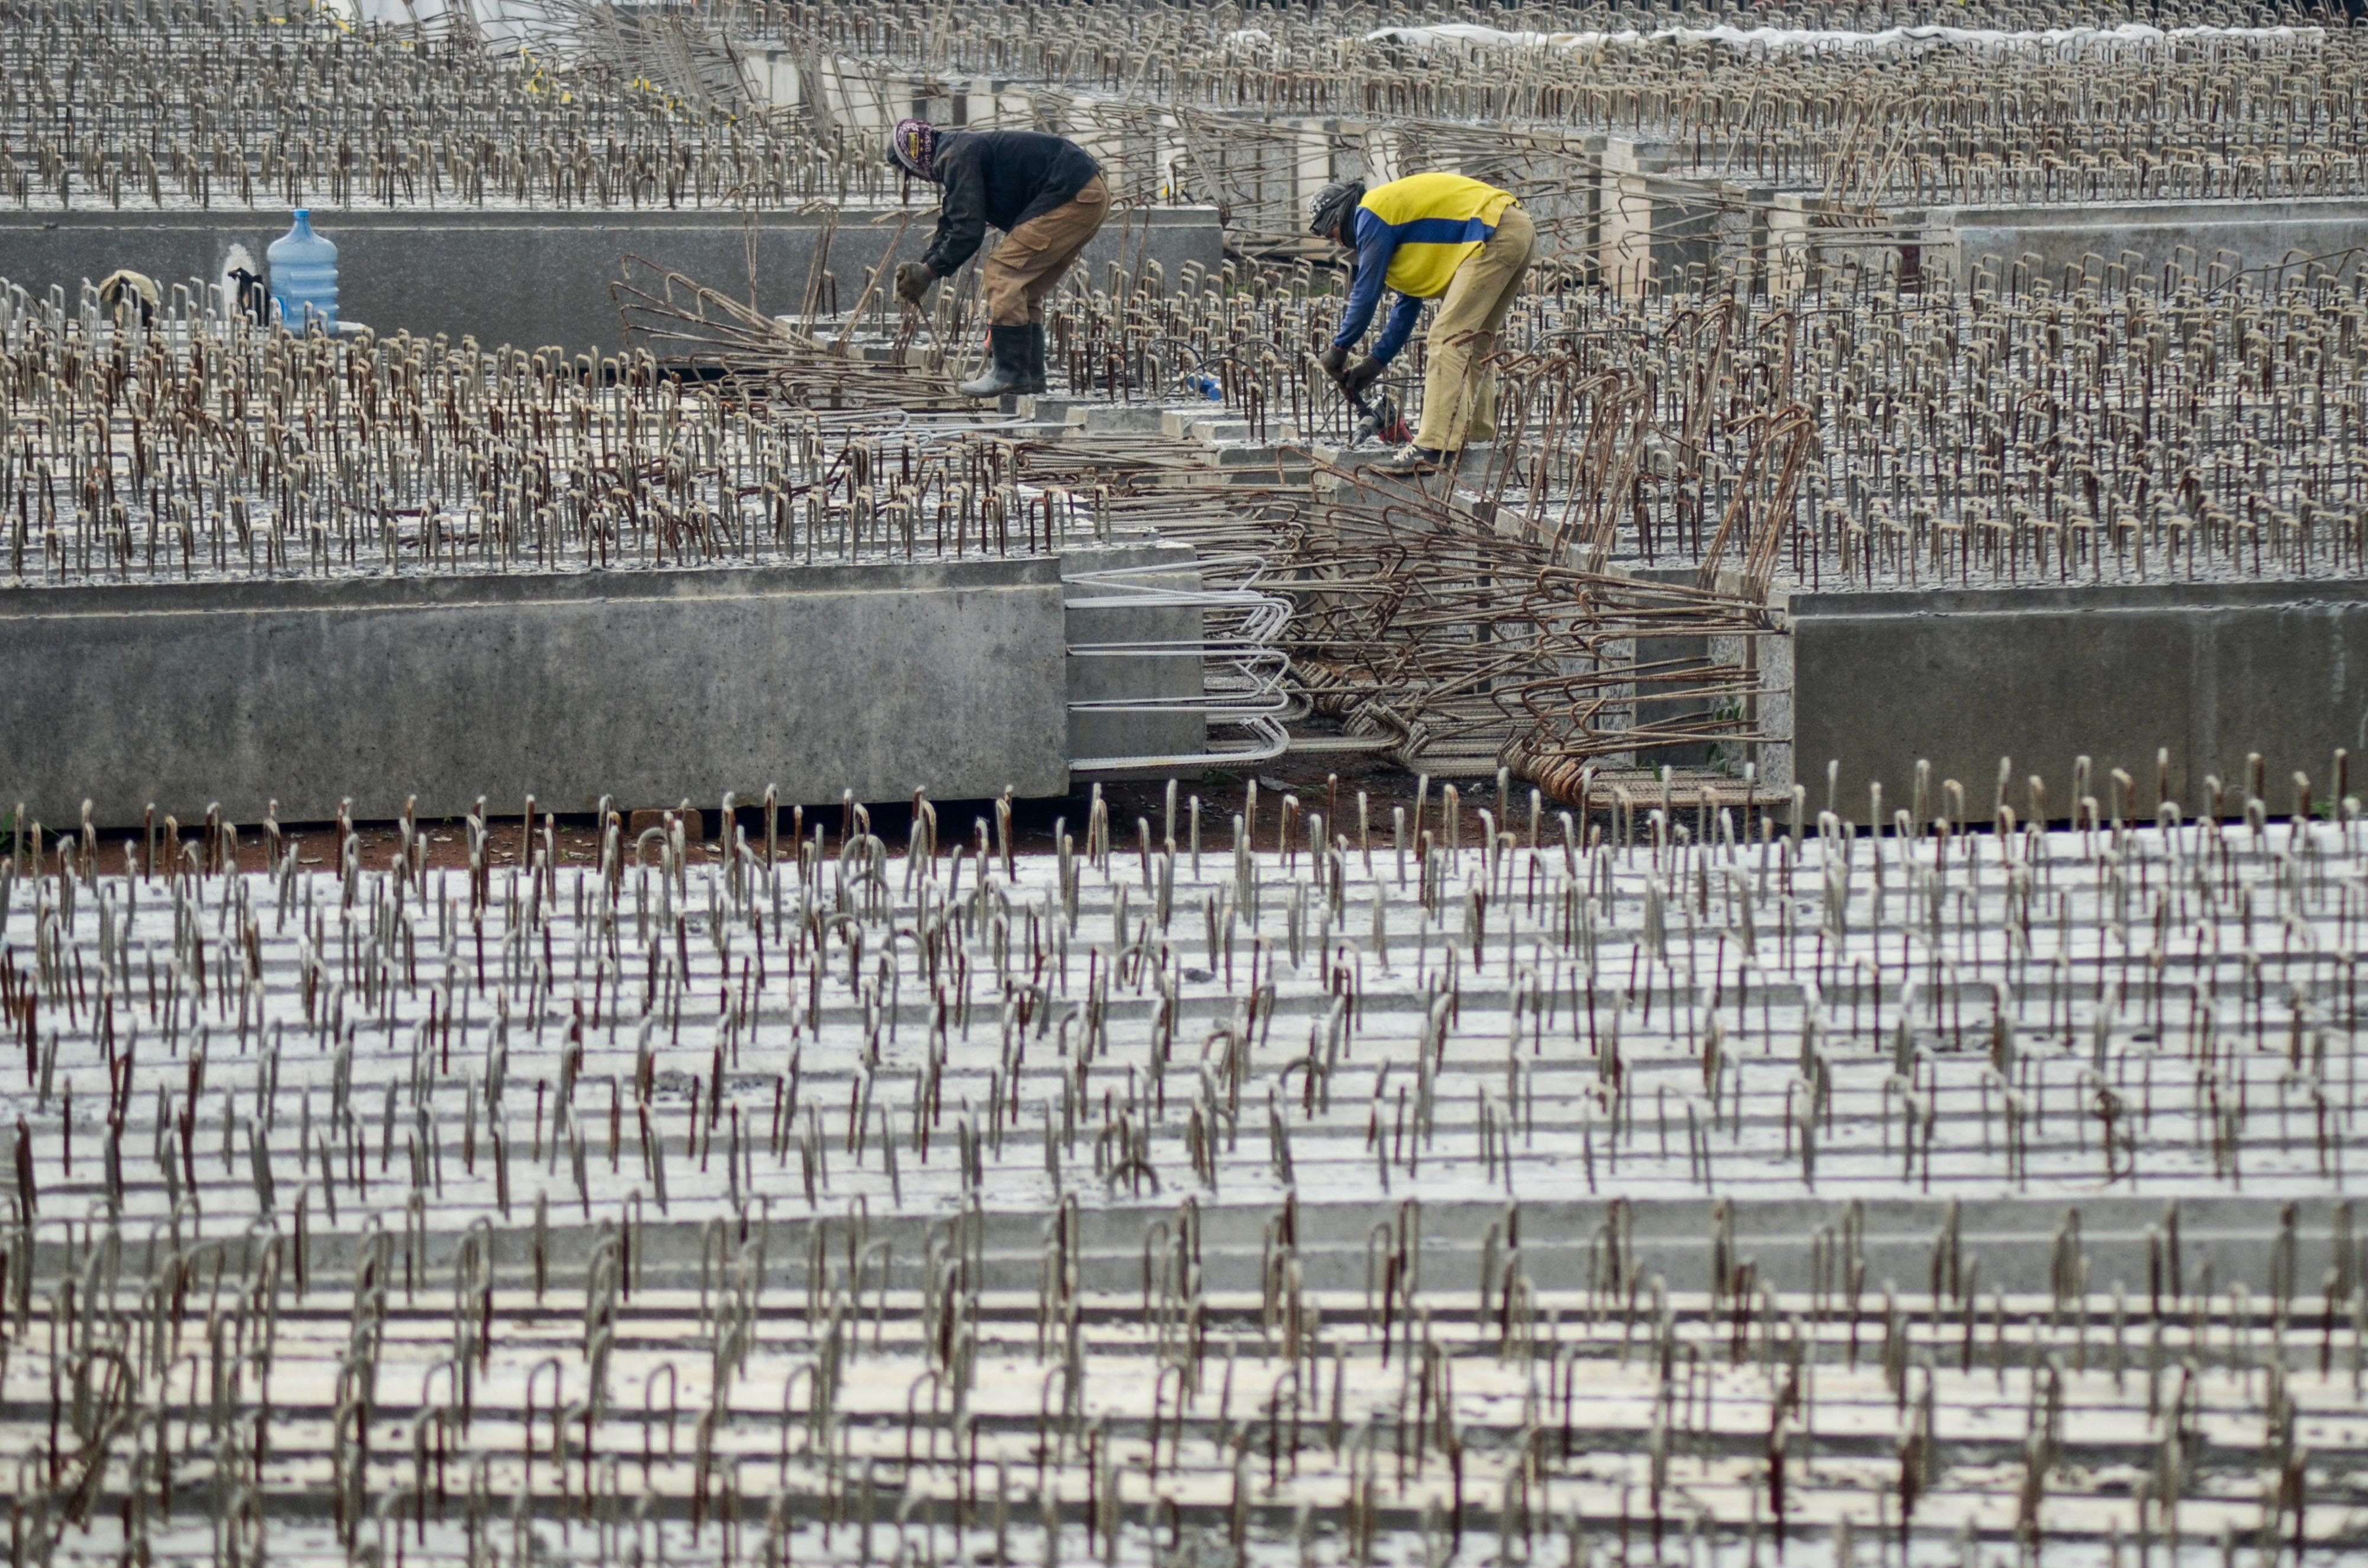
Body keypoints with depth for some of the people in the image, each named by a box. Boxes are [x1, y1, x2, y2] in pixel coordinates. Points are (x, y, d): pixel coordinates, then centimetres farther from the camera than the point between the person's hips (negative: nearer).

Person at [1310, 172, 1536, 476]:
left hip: (1494, 234, -10)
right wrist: (1376, 362, 30)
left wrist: (1339, 349, 10)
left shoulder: (1372, 214, -1)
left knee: (1448, 336, -13)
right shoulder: (1397, 208, 29)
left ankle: (1434, 449, -20)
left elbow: (1367, 291, -1)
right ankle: (1477, 434, 18)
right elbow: (1409, 300, 31)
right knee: (1475, 340, 18)